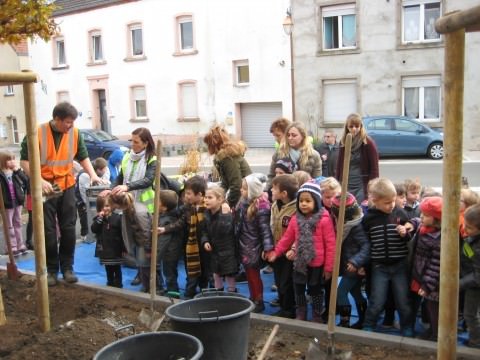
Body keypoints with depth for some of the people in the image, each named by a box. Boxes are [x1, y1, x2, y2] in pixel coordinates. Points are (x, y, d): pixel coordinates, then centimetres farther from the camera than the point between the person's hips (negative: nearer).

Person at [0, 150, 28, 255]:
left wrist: (18, 170, -13)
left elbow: (25, 181, -6)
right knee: (9, 227, 5)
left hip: (18, 202, 5)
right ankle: (11, 248, 10)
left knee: (18, 224, 14)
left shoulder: (16, 171, 3)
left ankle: (20, 245, 23)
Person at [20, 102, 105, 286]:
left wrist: (92, 174, -8)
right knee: (48, 231, 4)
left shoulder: (75, 133, -4)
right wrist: (39, 181, -22)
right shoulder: (37, 133, -14)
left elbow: (83, 157, 8)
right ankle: (52, 269, 17)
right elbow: (25, 161, -10)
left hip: (67, 187, 3)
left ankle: (67, 267, 19)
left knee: (68, 229, 6)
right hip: (45, 188, -3)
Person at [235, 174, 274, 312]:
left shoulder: (260, 206, -20)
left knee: (254, 274, 3)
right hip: (243, 245, 7)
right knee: (248, 274, 16)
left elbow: (265, 228, -21)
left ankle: (259, 301, 17)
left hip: (254, 246, -7)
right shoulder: (243, 202, 4)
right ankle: (252, 298, 30)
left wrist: (267, 247, -24)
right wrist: (237, 242, 15)